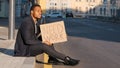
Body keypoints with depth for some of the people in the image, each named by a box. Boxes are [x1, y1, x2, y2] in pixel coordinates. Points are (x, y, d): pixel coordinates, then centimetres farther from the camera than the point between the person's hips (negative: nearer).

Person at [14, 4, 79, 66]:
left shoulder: (35, 23, 11)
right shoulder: (27, 22, -20)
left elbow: (39, 38, 15)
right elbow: (27, 41, -25)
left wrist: (46, 41, -5)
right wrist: (42, 42, -20)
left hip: (29, 46, 10)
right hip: (23, 49, -10)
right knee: (43, 46, -29)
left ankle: (52, 58, -15)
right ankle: (66, 59, -22)